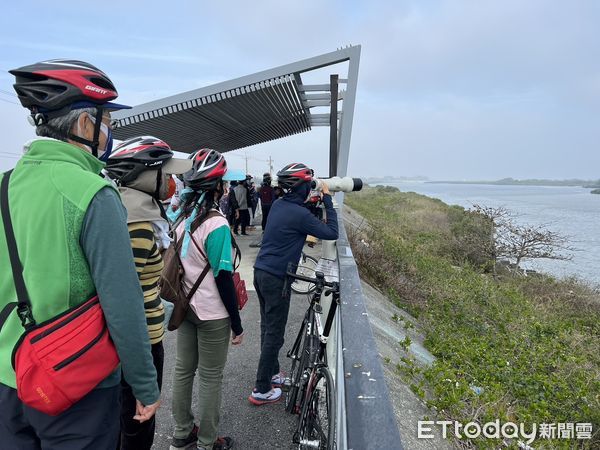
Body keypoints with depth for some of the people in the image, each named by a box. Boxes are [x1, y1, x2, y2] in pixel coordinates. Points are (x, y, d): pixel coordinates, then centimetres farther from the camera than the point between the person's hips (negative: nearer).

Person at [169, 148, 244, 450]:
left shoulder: (182, 219, -1)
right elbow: (223, 279, -20)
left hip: (185, 308, 7)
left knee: (183, 370, 18)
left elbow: (179, 264, 7)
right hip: (212, 314, -7)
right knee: (210, 378, 9)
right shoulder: (217, 224, -22)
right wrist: (237, 325, -10)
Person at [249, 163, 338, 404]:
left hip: (261, 272, 9)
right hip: (276, 278, -9)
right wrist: (328, 200, -8)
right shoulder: (299, 214, -19)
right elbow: (332, 233, -15)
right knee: (274, 334, 4)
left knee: (268, 327, 20)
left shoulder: (278, 205, 5)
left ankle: (272, 372, 37)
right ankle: (261, 390, 15)